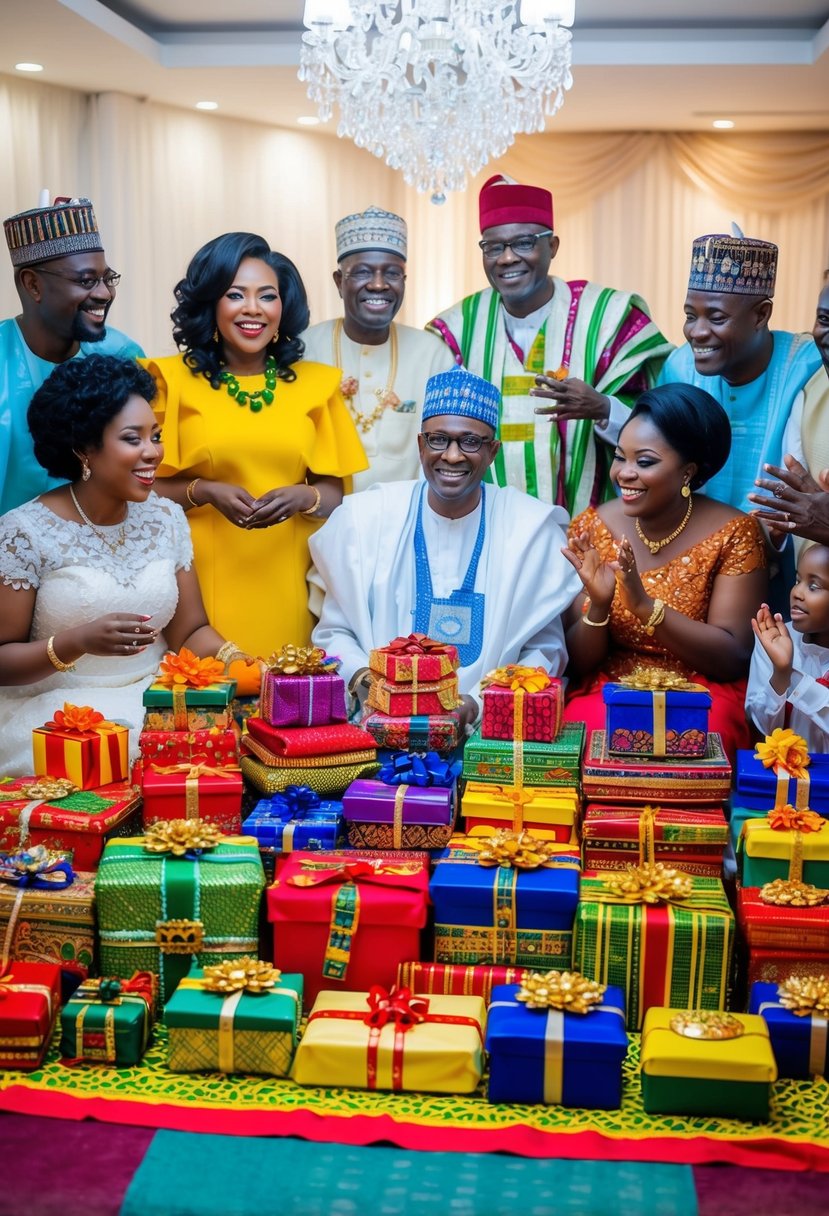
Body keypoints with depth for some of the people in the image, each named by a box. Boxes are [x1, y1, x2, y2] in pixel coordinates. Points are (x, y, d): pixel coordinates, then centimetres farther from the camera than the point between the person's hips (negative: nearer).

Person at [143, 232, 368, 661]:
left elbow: (333, 492, 8)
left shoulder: (315, 384, 7)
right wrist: (206, 492, -15)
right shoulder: (174, 380, 2)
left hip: (286, 584, 2)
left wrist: (302, 498, -12)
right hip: (202, 580, -1)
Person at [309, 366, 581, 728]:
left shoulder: (530, 527, 1)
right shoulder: (365, 517, 3)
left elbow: (544, 650, 4)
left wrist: (478, 702, -12)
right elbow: (334, 632, 9)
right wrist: (361, 676, -12)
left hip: (484, 723, 0)